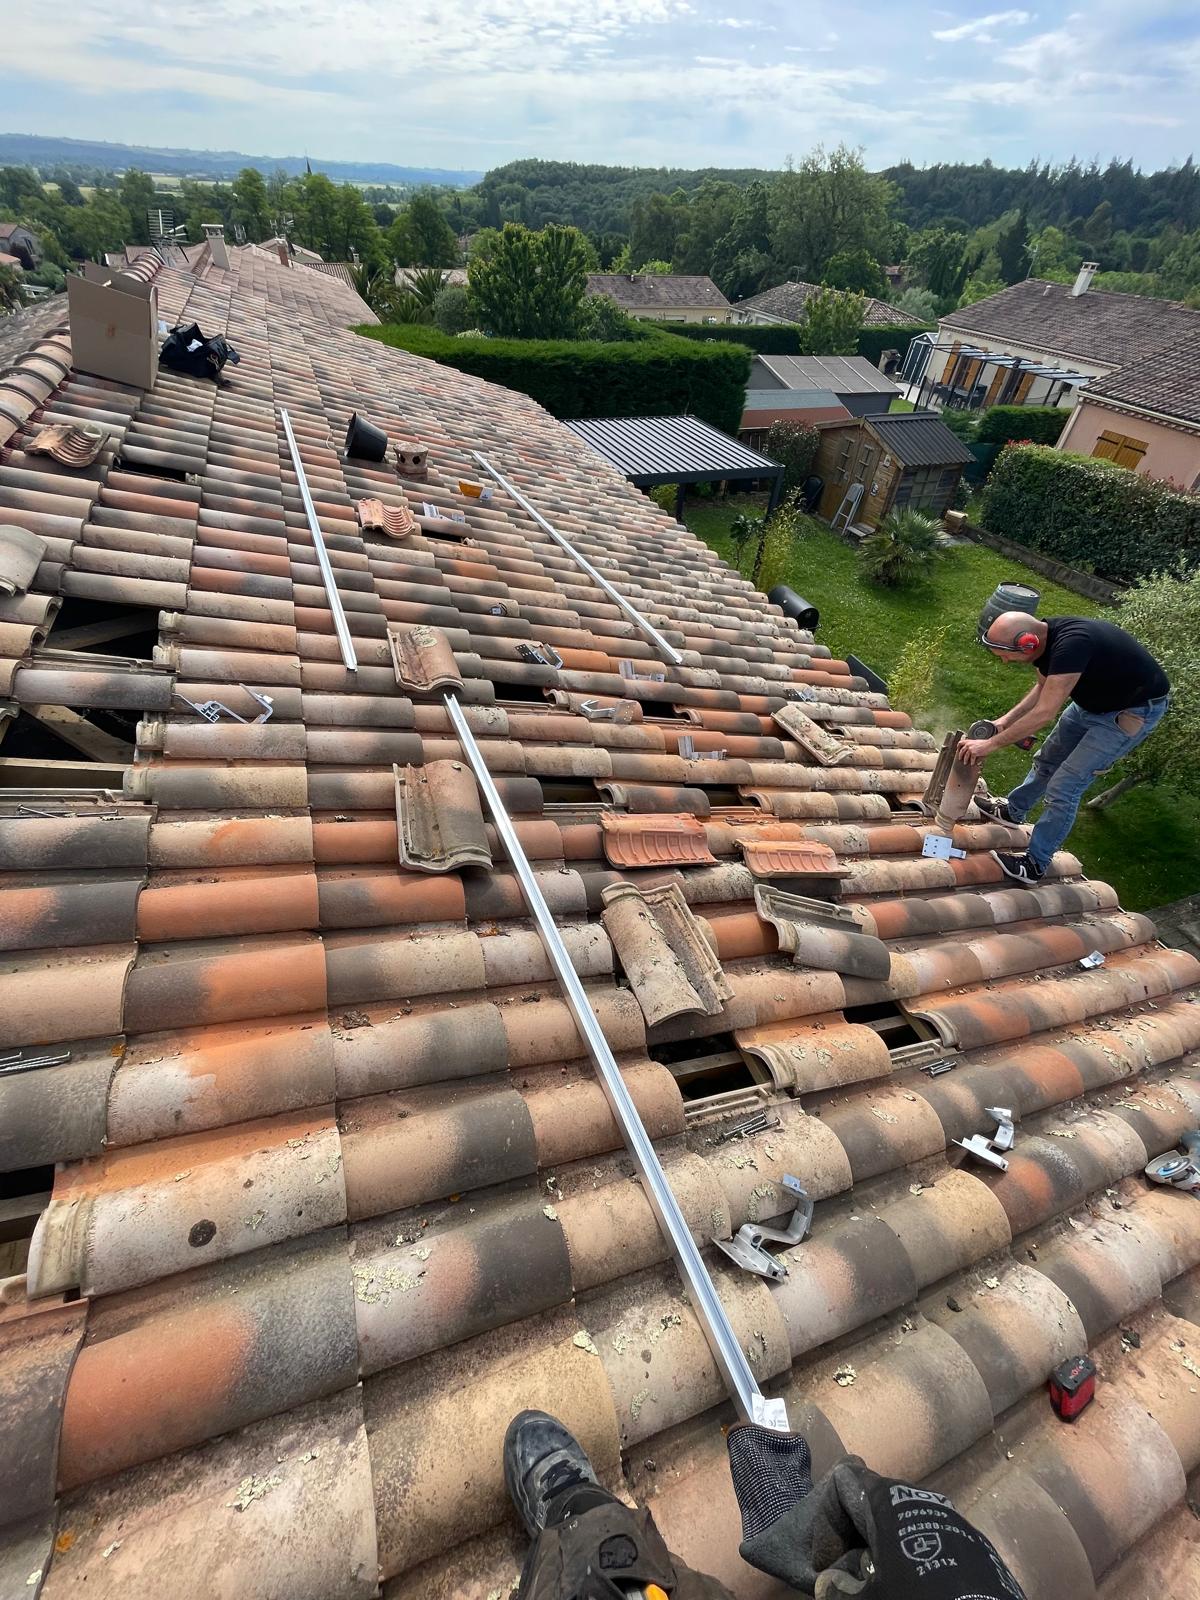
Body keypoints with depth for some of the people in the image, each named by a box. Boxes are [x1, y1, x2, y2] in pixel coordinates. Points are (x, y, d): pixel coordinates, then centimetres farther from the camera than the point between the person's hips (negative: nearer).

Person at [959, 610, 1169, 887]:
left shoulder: (1071, 644, -38)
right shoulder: (1043, 635, -11)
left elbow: (1044, 713, -36)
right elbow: (1043, 687, 6)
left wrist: (990, 744, -30)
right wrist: (1005, 720, -4)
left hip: (1133, 711, -8)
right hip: (1093, 700, 8)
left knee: (1064, 787, -9)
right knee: (1047, 760, 21)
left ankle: (1034, 865, 3)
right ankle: (1012, 811, 43)